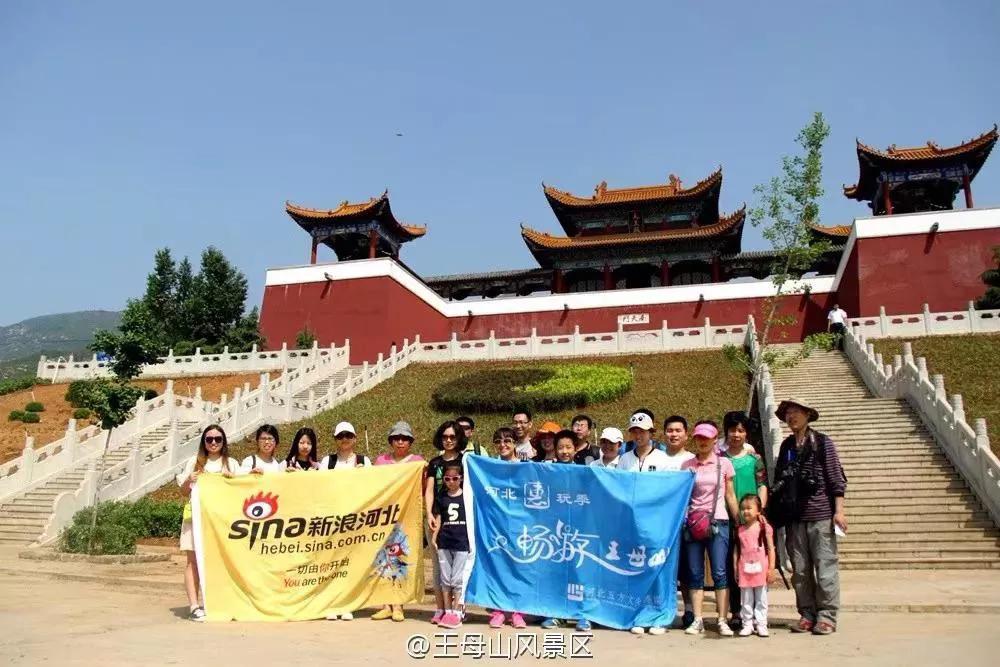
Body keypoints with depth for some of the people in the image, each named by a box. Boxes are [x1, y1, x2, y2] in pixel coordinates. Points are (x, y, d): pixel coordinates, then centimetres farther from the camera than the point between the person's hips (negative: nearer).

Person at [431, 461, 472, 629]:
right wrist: (434, 537, 1)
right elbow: (438, 519, 9)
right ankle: (447, 611, 18)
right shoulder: (440, 497, 7)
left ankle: (457, 612, 6)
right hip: (444, 543, 3)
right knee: (445, 578, 9)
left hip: (462, 542, -3)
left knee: (458, 578, -2)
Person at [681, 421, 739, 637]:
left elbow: (730, 496, 8)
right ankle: (697, 620, 10)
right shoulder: (687, 465, 7)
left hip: (718, 522, -1)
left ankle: (722, 621, 3)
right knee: (695, 574, 3)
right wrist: (683, 521, 2)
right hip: (693, 523, 1)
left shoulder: (724, 463, 5)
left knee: (719, 573, -4)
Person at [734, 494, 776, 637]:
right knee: (746, 599, 7)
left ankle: (761, 624, 14)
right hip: (744, 569, 3)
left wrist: (771, 568, -6)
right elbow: (736, 550, 9)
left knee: (761, 598, 7)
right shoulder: (739, 530, 6)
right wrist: (735, 568, 6)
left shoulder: (764, 527, -3)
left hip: (760, 568, -2)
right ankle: (747, 624, 13)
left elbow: (770, 549, -2)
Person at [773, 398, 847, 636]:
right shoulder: (786, 446, 11)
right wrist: (778, 512, 12)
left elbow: (836, 478, -2)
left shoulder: (823, 442, 0)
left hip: (820, 514, -4)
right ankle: (807, 614, 16)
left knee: (825, 567, 0)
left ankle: (827, 616, 8)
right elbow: (779, 481, 15)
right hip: (794, 516, 4)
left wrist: (839, 510, -8)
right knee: (800, 570, 7)